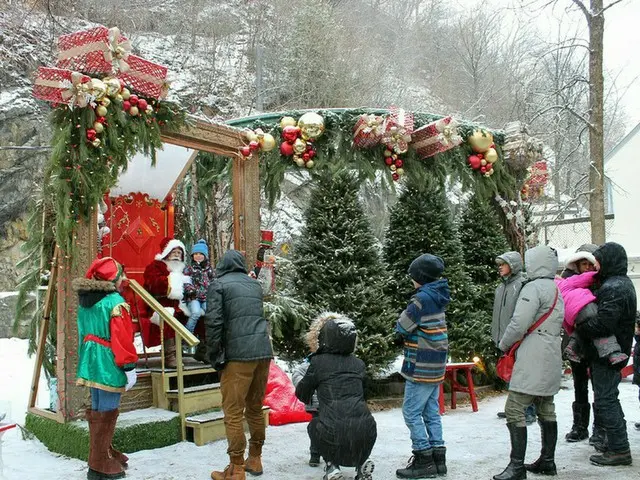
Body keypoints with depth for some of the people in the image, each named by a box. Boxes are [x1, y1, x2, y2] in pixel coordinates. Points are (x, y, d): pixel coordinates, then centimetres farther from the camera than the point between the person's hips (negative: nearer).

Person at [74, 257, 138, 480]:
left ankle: (104, 454, 34)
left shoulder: (85, 301, 10)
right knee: (106, 412, -1)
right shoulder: (115, 302, -18)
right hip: (109, 365, -9)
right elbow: (122, 338, -20)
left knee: (98, 409, 19)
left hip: (91, 363, 9)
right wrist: (130, 367, -15)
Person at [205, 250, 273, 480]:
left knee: (233, 413, 0)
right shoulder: (255, 284, 19)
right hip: (264, 351, 6)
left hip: (238, 354, -6)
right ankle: (255, 459, 27)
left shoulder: (219, 284, 2)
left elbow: (213, 322, -7)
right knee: (255, 408, 17)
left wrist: (215, 356, -2)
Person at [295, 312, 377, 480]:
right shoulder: (358, 364, 13)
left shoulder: (318, 362, 4)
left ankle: (331, 465, 11)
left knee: (313, 426, 31)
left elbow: (302, 394, 17)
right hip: (366, 433, 3)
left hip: (333, 435, -3)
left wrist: (310, 400, 41)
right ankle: (361, 462, 16)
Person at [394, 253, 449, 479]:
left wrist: (401, 333, 7)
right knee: (431, 412, 14)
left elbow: (402, 325, -14)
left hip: (422, 366, -9)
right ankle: (438, 457, 18)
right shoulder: (437, 296, 11)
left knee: (412, 412, -2)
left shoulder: (423, 297, -19)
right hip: (435, 366, 9)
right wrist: (405, 336, -1)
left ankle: (424, 461, 1)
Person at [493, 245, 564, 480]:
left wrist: (504, 344, -1)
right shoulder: (557, 290, 16)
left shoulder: (534, 287, -13)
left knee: (515, 410, -8)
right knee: (546, 410, 16)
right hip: (551, 357, 10)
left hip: (533, 359, -10)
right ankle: (547, 461, 24)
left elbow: (519, 323, -19)